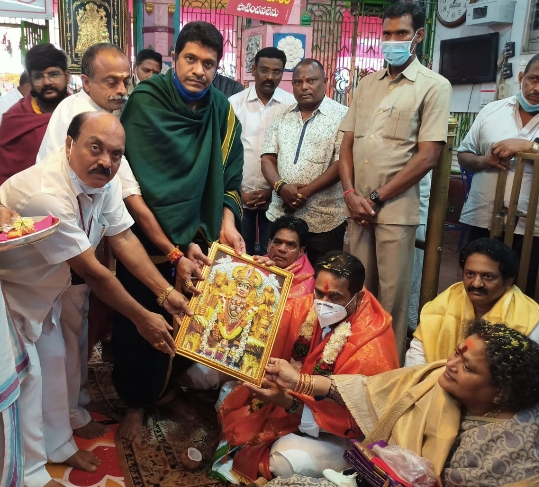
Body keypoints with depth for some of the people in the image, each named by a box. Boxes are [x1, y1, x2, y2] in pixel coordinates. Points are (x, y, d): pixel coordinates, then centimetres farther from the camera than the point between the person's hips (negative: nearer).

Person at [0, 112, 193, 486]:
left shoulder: (103, 181, -12)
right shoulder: (46, 193, -37)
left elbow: (124, 238, -10)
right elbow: (92, 272, -32)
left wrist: (166, 293, -18)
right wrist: (143, 318, -22)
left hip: (42, 286, 8)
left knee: (53, 362, 15)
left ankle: (57, 445, 34)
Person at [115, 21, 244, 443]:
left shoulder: (222, 111, 0)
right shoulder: (146, 103, -16)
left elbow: (229, 176, 5)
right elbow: (142, 187, -21)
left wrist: (228, 223, -11)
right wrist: (175, 250, -23)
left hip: (198, 240, 5)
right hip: (145, 240, -4)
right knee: (137, 325, 6)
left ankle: (167, 387, 41)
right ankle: (136, 404, 29)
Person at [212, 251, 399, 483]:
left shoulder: (371, 347, -27)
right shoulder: (306, 308, -11)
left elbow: (347, 419, -24)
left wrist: (287, 403, -34)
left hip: (339, 435, -5)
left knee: (288, 459, -29)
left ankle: (246, 458, -2)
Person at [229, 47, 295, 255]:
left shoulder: (292, 105, -3)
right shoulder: (234, 103, 0)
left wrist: (273, 190, -7)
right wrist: (238, 191, -4)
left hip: (276, 197, -1)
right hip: (240, 195, 1)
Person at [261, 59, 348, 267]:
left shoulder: (342, 116, -3)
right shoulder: (282, 118, 12)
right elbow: (267, 158, 7)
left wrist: (306, 191, -17)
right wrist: (281, 187, -13)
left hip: (324, 220, -4)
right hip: (280, 215, 4)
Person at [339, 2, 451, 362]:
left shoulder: (434, 86, -2)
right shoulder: (367, 84, 14)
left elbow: (428, 156, -10)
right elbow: (348, 143, 12)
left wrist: (376, 198, -9)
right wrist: (351, 194, -3)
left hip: (395, 209, -4)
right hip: (357, 207, 5)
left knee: (392, 294, 3)